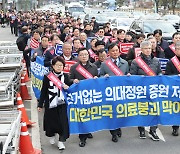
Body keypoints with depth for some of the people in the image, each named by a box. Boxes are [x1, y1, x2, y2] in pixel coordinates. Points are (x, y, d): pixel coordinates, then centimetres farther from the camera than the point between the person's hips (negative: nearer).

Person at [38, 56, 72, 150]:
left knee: (63, 121, -7)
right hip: (50, 103, -1)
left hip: (62, 103, 1)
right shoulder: (47, 76, -1)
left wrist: (67, 88, -13)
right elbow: (43, 91, 1)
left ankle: (61, 141, 4)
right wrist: (40, 105, 1)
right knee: (51, 121, 10)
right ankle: (51, 135, 38)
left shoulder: (65, 76, 4)